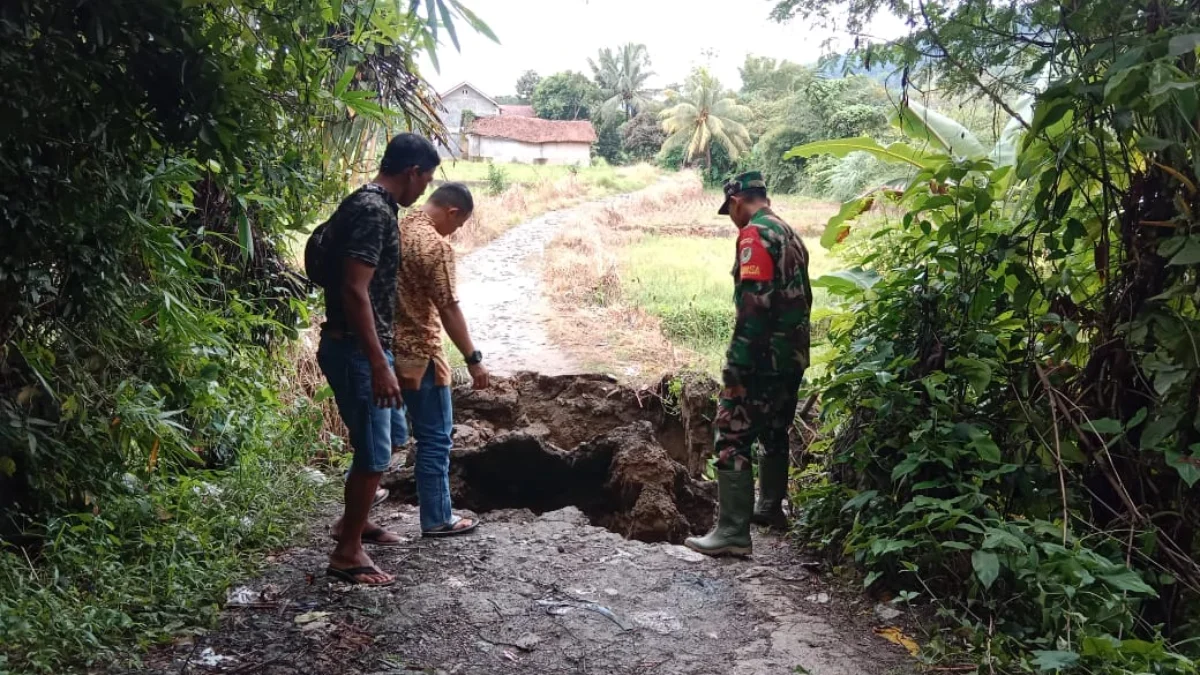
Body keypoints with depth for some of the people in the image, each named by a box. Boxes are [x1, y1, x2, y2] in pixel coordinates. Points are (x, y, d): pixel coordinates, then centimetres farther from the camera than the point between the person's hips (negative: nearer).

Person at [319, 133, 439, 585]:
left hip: (356, 346, 11)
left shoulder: (368, 203, 13)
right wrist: (379, 365, -26)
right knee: (374, 454, -1)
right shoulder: (374, 212, -19)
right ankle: (347, 553, 11)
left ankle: (354, 521, 39)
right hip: (356, 350, -10)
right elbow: (354, 291, -26)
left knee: (380, 441, 23)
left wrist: (381, 356, 28)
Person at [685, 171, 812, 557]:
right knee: (774, 433, 22)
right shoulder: (791, 236, 16)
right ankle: (770, 507, 36)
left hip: (763, 358, -10)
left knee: (733, 440, -8)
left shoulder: (754, 235, -13)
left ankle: (733, 533, -8)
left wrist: (737, 365, -22)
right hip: (793, 355, 10)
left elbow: (753, 304, -22)